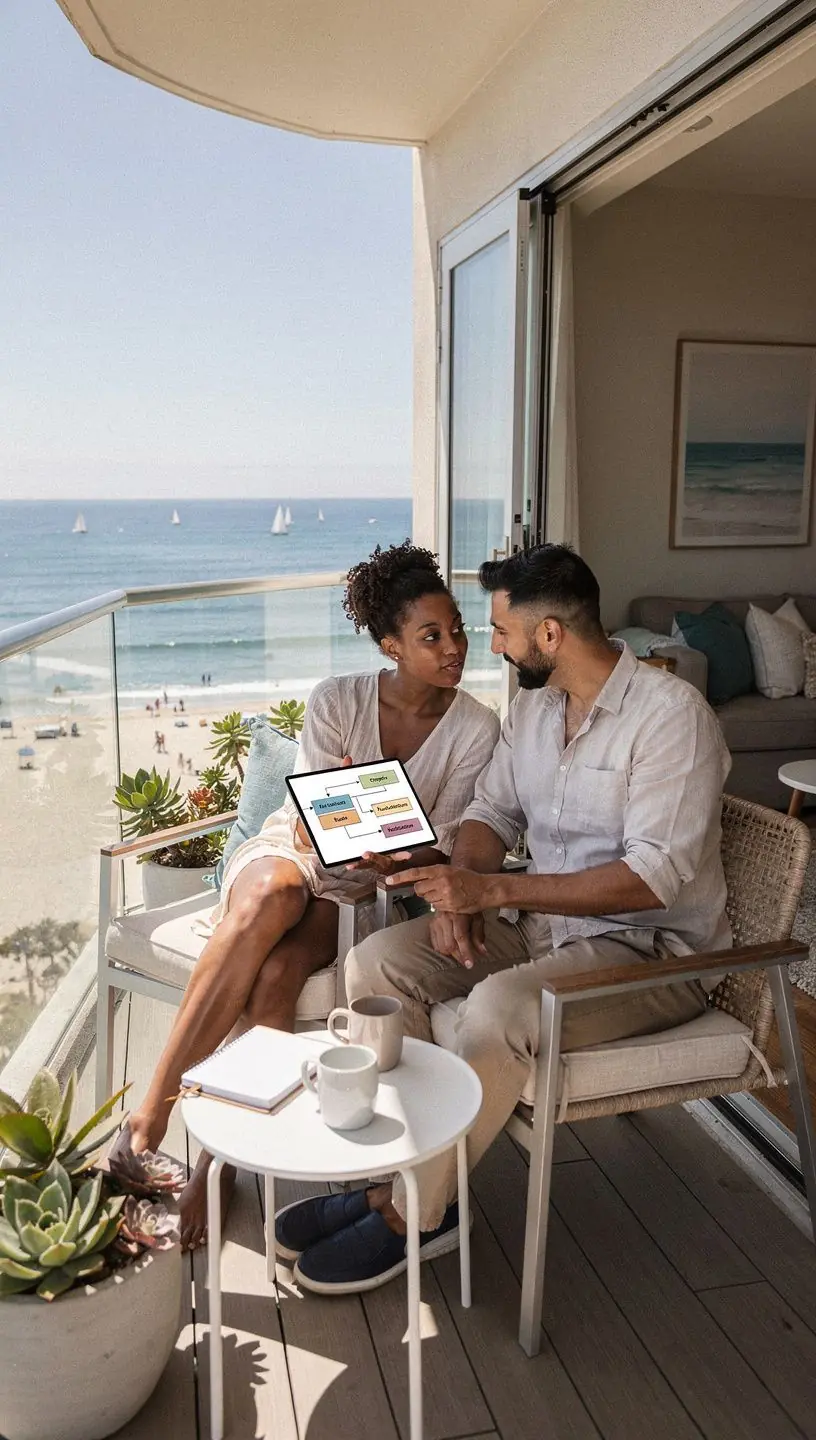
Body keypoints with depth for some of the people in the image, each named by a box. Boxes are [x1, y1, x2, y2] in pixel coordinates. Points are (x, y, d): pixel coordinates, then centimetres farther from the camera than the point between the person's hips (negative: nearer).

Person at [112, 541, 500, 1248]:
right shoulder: (337, 699, -7)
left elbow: (445, 848, -6)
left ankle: (221, 1162, -18)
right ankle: (154, 1105, -34)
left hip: (369, 890, 0)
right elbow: (308, 824, -8)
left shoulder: (475, 728, -6)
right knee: (273, 898, -39)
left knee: (276, 975, -32)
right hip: (289, 852, 0)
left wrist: (401, 860, -28)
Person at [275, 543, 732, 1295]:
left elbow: (657, 877, -27)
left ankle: (415, 1216, -12)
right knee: (377, 960, -10)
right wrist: (459, 891, -9)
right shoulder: (533, 703, 6)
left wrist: (493, 889, -31)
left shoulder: (670, 714, -20)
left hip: (650, 946, -7)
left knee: (498, 1008, -34)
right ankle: (385, 1176, -2)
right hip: (540, 922, 8)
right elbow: (493, 811, 13)